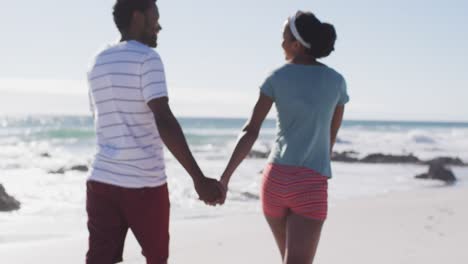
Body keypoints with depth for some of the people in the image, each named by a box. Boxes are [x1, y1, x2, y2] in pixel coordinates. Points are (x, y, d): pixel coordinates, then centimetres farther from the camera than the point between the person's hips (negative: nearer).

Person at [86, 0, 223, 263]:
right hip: (145, 182, -5)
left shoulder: (98, 64, 13)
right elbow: (164, 121, -21)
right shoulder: (148, 58, -9)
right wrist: (199, 179, -25)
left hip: (102, 179, 6)